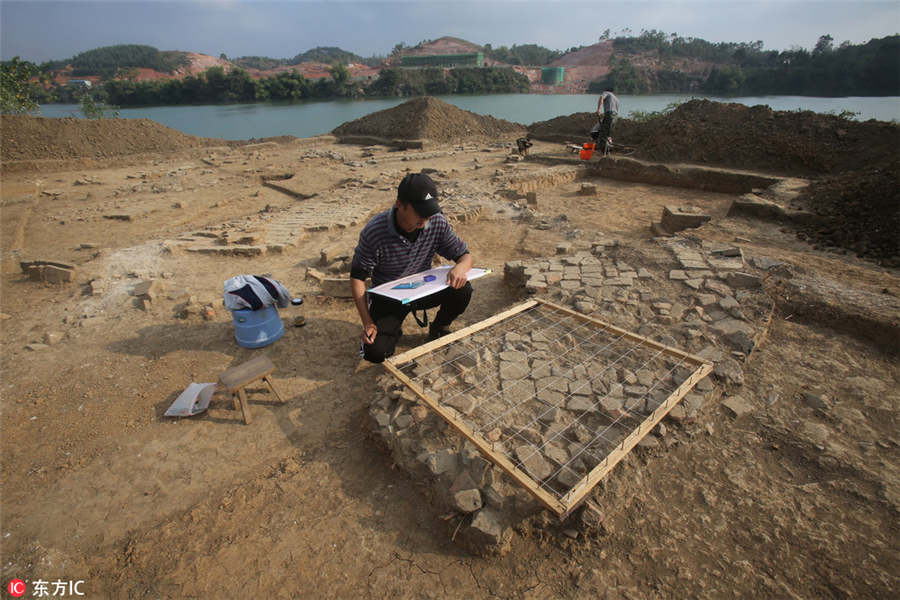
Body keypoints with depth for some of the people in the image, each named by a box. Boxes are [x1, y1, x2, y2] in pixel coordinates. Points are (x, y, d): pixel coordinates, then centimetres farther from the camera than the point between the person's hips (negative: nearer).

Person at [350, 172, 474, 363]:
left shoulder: (437, 223, -17)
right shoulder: (375, 232, -26)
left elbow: (465, 255, -6)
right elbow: (357, 277, -16)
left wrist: (460, 268, -33)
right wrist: (367, 323, -21)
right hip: (388, 297, -3)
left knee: (462, 289, -24)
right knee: (375, 353, -21)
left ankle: (438, 328, 7)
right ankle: (393, 331, 17)